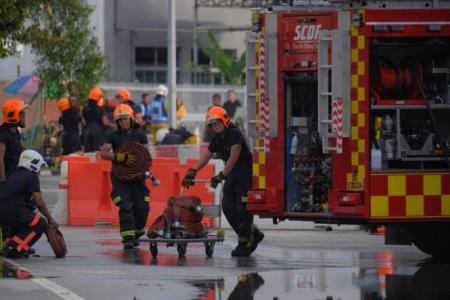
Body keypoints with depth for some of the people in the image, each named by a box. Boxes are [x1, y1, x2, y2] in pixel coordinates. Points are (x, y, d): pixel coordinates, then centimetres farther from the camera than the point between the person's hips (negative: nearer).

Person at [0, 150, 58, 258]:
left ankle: (10, 243, 18)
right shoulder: (32, 177, 0)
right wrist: (50, 219, 7)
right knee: (41, 224, 2)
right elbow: (39, 203, -3)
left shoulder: (15, 176, 25)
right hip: (12, 211, -9)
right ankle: (13, 248, -8)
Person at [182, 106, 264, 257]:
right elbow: (206, 155, 11)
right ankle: (254, 235, 18)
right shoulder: (217, 138, 9)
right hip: (232, 176, 9)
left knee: (243, 210, -8)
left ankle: (245, 244, -2)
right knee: (228, 208, 6)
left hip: (245, 175, -9)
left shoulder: (235, 134, -17)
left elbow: (233, 158, -23)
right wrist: (192, 171, 1)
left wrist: (221, 175, -25)